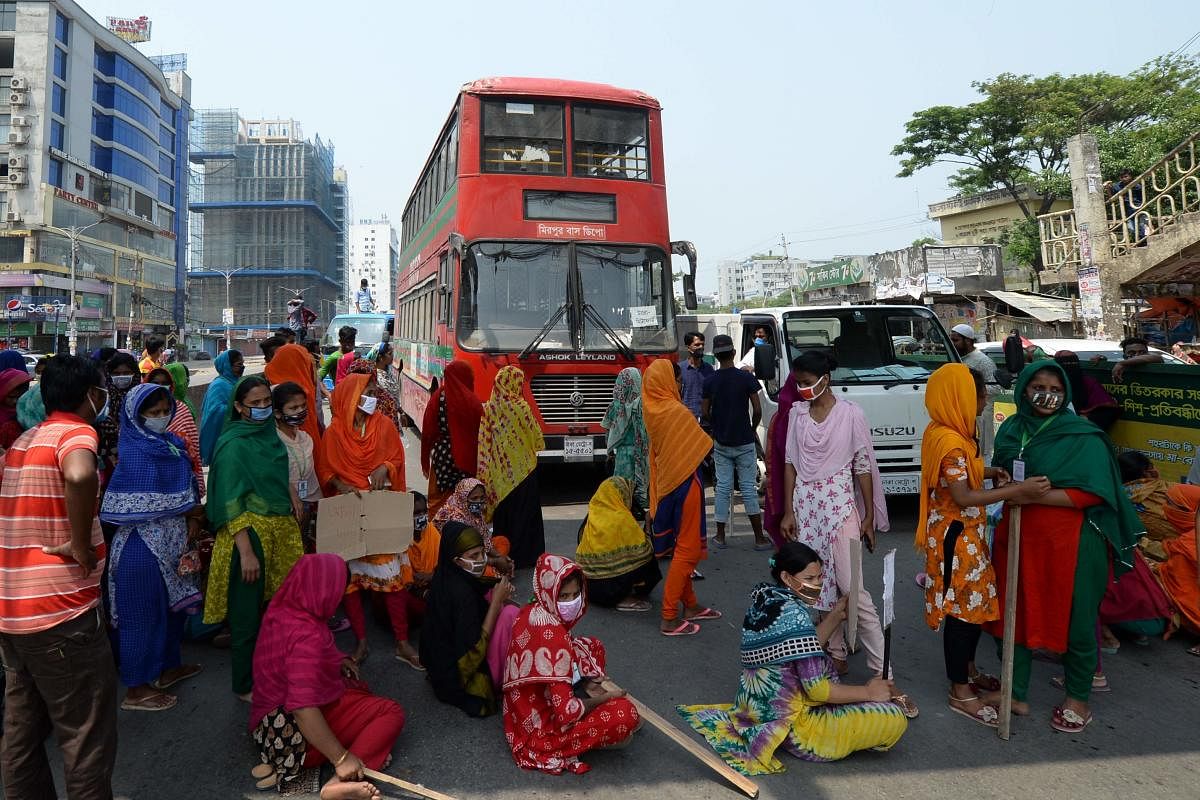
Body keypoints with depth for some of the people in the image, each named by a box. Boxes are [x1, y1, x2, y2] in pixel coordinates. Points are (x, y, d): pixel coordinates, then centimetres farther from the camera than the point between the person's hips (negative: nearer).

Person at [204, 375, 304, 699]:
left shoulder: (269, 433, 9)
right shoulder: (233, 444, -13)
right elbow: (230, 503, -16)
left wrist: (293, 524, 17)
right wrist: (246, 552, -20)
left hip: (279, 531, 7)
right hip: (249, 534, -7)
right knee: (249, 615, 5)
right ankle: (244, 687, 21)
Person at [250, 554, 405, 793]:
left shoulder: (281, 609, -2)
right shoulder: (307, 635, -29)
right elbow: (303, 709, -35)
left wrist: (336, 662, 12)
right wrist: (341, 758, -31)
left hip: (271, 724, 9)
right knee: (392, 712, -7)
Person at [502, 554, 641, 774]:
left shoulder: (532, 613, -5)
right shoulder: (551, 634, -30)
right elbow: (565, 714, -29)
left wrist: (584, 684, -1)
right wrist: (604, 698, -12)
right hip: (541, 729, -9)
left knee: (592, 646, 15)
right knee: (625, 713, -21)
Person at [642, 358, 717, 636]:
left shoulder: (653, 410, 3)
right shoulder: (678, 412, -21)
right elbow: (702, 448, -13)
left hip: (666, 483, 8)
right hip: (685, 483, -8)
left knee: (683, 546, 19)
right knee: (687, 548, 0)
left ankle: (690, 604, 32)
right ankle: (669, 618, 3)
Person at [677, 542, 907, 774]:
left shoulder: (764, 600, 3)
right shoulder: (793, 613, -23)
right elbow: (817, 689, -23)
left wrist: (835, 616, 9)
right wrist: (868, 692, -9)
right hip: (789, 724, -9)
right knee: (896, 718, -10)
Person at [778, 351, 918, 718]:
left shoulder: (850, 414, -6)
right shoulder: (797, 413, 5)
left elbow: (863, 466, -3)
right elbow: (791, 464, 8)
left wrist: (869, 516, -3)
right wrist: (788, 511, 5)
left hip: (840, 505, -4)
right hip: (806, 505, 4)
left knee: (852, 588, -9)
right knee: (818, 584, 8)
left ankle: (883, 673, -2)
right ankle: (837, 654, 24)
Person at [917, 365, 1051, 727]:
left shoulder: (947, 432, 6)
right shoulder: (950, 441, -25)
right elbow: (963, 497, -27)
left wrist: (991, 472, -1)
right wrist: (1017, 490, -26)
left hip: (966, 533, 10)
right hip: (957, 536, -10)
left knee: (973, 603, 21)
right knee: (965, 608, 0)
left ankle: (968, 670, 38)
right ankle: (961, 692, 13)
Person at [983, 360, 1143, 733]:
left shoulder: (1083, 437, -8)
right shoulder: (1011, 429, 6)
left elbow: (1091, 492, -14)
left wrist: (1035, 495, -22)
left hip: (1070, 541, -4)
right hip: (1018, 537, 5)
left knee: (1075, 619, 8)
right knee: (1015, 613, 10)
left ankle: (1078, 699, 29)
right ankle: (1016, 694, 26)